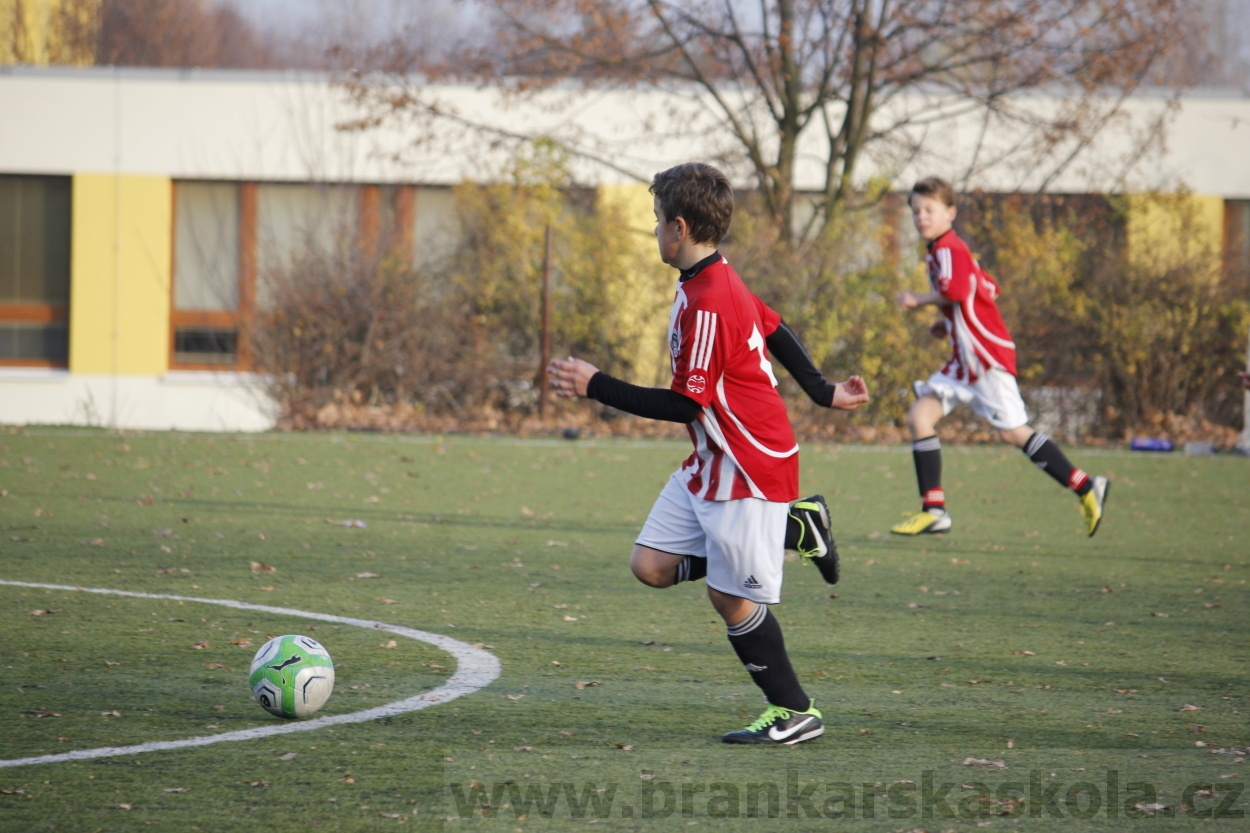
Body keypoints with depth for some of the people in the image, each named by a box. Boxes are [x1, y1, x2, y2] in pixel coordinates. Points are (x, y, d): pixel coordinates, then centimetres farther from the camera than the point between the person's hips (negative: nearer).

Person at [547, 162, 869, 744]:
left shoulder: (706, 306, -24)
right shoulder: (717, 282, 7)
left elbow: (684, 404, -23)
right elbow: (775, 329, 19)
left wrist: (595, 387, -19)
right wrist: (821, 392, 29)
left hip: (748, 471, -10)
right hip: (708, 466, 10)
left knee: (731, 596, -3)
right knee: (652, 565, 3)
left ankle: (794, 712, 11)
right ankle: (788, 527, 16)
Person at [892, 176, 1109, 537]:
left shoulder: (949, 250, -12)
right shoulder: (939, 252, 17)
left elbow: (955, 291, -32)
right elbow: (989, 290, 24)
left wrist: (917, 300, -17)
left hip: (989, 356, -10)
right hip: (965, 360, 10)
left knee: (1013, 432, -7)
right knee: (919, 416, 1)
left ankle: (1087, 488, 3)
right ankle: (934, 510, 0)